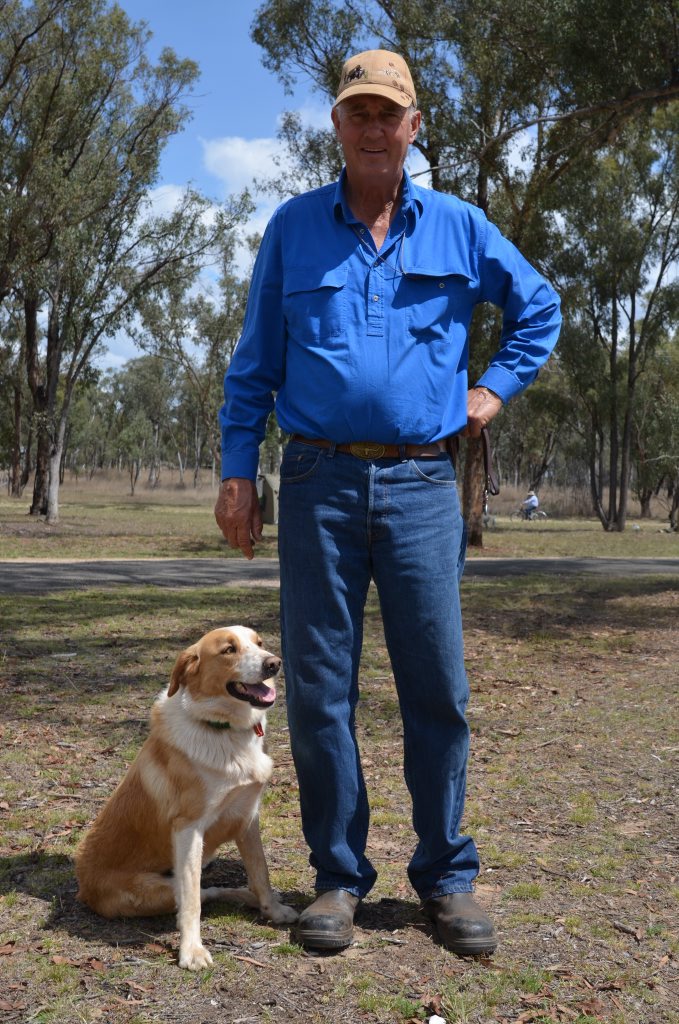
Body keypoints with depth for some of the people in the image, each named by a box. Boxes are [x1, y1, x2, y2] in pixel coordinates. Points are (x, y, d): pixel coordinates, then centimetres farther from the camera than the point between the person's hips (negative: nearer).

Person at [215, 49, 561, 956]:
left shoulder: (459, 228, 10)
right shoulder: (294, 228, 9)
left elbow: (539, 309, 23)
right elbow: (254, 362, 9)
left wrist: (497, 387, 10)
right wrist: (238, 472, 2)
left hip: (423, 485, 0)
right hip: (321, 482, 0)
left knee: (438, 690, 1)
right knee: (318, 689, 2)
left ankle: (447, 877, 17)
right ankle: (339, 875, 16)